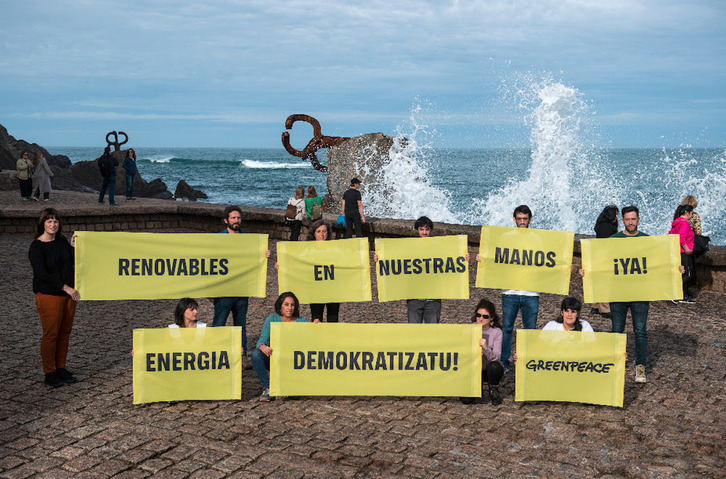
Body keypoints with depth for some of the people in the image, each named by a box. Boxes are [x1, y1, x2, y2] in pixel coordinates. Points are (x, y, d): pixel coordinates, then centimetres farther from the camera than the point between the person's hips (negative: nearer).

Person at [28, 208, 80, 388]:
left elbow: (72, 264, 13)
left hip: (68, 294, 6)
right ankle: (49, 373, 10)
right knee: (51, 334, -2)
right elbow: (42, 274, -18)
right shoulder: (36, 246, -10)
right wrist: (65, 287, -22)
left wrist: (73, 247, 0)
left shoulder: (62, 241, 9)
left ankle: (61, 368, 22)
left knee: (65, 333, 10)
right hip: (48, 295, -6)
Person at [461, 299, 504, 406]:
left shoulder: (497, 332, -12)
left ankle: (494, 391, -5)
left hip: (491, 369, -1)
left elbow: (496, 358, -22)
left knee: (493, 367, -37)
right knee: (466, 400, -19)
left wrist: (486, 348, -41)